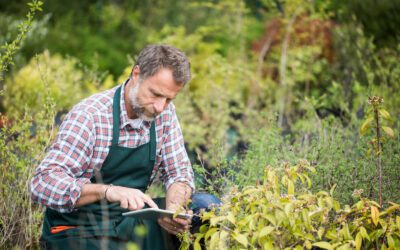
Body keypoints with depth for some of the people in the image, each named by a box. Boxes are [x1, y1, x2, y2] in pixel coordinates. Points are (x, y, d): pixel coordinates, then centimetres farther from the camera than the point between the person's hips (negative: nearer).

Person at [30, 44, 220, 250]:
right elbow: (43, 183, -27)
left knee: (208, 205, -11)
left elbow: (178, 172, 6)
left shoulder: (164, 113, 1)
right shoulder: (89, 116, -19)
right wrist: (107, 191, -43)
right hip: (79, 230, -6)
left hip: (131, 221, 6)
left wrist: (172, 209, -18)